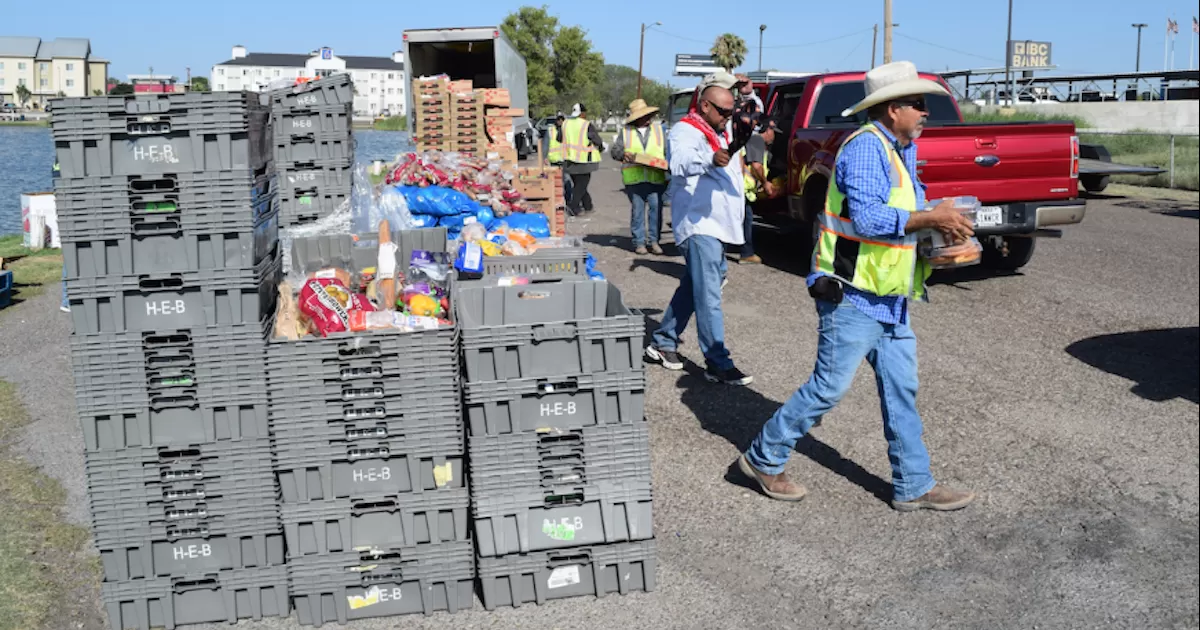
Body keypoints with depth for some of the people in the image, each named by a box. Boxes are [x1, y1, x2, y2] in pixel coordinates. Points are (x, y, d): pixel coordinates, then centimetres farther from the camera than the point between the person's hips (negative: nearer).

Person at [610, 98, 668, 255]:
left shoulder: (658, 129, 13)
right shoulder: (626, 132, 10)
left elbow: (668, 151, 12)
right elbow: (614, 150, 9)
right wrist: (623, 154, -12)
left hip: (656, 177, 1)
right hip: (634, 178, -1)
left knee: (656, 208, -2)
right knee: (637, 210, 2)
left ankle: (654, 240, 8)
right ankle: (639, 242, 10)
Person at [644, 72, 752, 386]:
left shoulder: (723, 131, 17)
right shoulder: (685, 132, -11)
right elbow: (680, 163, -34)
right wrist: (710, 159, -52)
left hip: (718, 225, 10)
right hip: (698, 224, -10)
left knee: (692, 288, 16)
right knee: (708, 296, -12)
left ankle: (662, 344, 27)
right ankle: (718, 364, -10)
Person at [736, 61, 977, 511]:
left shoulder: (900, 151, 16)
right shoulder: (866, 146, -15)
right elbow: (867, 217, -26)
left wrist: (939, 222, 3)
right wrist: (930, 218, -20)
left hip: (889, 301, 10)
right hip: (853, 297, -10)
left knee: (901, 392, 11)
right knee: (829, 387, -3)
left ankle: (913, 486, 20)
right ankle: (763, 458, 13)